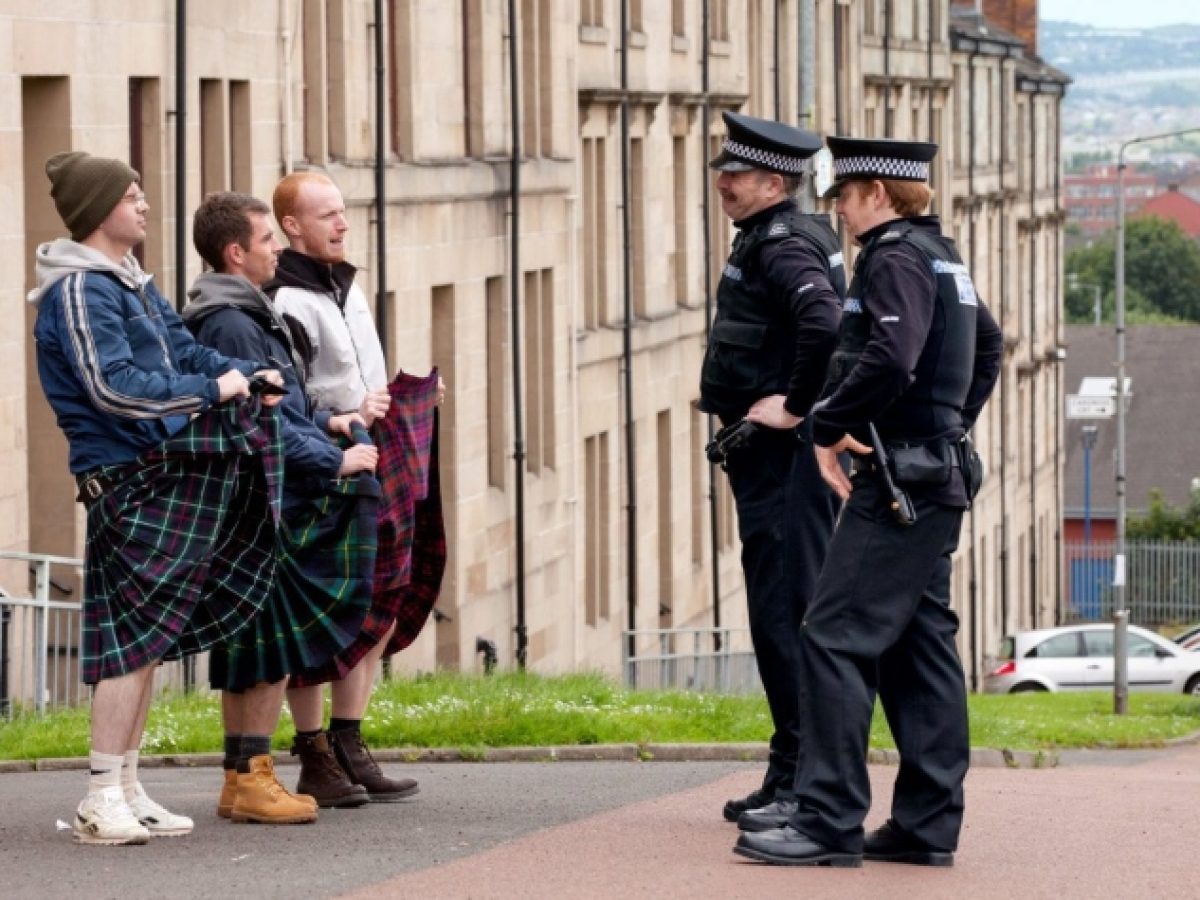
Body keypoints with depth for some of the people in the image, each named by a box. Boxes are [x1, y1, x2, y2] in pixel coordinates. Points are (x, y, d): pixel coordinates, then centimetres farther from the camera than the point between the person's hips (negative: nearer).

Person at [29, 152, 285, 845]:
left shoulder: (134, 282, 18)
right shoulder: (79, 289, -13)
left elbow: (184, 351, 20)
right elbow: (111, 387, -22)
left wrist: (250, 373, 2)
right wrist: (210, 390, -16)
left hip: (170, 467, 10)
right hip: (127, 476, -10)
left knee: (151, 635, 11)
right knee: (135, 636, -11)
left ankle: (129, 789, 17)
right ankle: (104, 798, -8)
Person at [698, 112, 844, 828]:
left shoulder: (783, 244, -15)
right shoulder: (774, 238, 17)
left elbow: (825, 324, -32)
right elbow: (830, 324, 29)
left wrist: (795, 407, -22)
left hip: (785, 453, -11)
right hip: (775, 456, 11)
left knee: (787, 615, -9)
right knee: (784, 614, 14)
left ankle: (807, 783, -8)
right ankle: (793, 777, 19)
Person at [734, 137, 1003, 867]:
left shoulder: (895, 258, -13)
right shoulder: (941, 256, 17)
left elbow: (890, 360, -27)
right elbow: (988, 344, 31)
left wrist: (829, 426, -17)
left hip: (898, 481, -10)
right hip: (938, 479, 10)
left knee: (836, 638, -10)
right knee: (919, 644, 11)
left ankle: (831, 822, -12)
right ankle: (928, 824, 11)